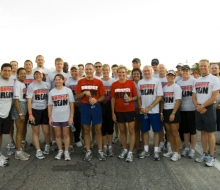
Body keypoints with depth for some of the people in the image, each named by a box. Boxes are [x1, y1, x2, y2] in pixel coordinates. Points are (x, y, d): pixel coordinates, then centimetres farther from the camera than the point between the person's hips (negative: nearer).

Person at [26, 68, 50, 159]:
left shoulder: (46, 85, 7)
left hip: (45, 110, 3)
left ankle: (47, 146, 31)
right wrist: (30, 114, -13)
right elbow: (29, 101, -7)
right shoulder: (31, 86, -5)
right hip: (35, 110, -3)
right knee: (36, 131, 5)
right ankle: (38, 151, 15)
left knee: (46, 131, 4)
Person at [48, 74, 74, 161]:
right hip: (55, 118, 2)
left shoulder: (68, 90, -3)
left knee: (66, 135, 8)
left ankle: (66, 152, 18)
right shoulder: (51, 92, 2)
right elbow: (50, 105, 4)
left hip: (66, 117, -2)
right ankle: (60, 151, 25)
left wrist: (71, 116, -7)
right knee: (58, 135, 11)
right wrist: (50, 117, 0)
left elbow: (71, 104, -3)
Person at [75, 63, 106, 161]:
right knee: (86, 130, 7)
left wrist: (96, 100, -19)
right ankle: (88, 151, 18)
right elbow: (77, 96, 3)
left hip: (96, 107, -1)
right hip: (84, 107, 1)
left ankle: (100, 151, 15)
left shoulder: (99, 82, 0)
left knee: (98, 130, 4)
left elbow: (103, 96, 0)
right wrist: (84, 93, -15)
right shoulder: (80, 82, 3)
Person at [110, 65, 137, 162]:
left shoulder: (131, 83, -4)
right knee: (122, 131, 13)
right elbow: (113, 99, 4)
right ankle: (124, 150, 28)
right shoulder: (114, 84, 1)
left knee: (131, 131, 1)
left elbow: (136, 96, 2)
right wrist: (113, 112, 2)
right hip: (119, 111, 2)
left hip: (130, 110, -2)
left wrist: (131, 99, -21)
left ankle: (130, 152, 9)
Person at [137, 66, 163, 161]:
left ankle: (156, 151, 10)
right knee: (144, 131, 9)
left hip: (154, 111, -3)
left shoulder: (157, 81, -2)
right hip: (143, 111, 3)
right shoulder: (140, 82, 9)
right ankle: (146, 150, 20)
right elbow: (139, 97, 11)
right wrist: (141, 108, -4)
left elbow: (159, 96, -7)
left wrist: (149, 107, -12)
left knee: (156, 131, 1)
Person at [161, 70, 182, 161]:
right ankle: (172, 150, 24)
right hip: (165, 111, 6)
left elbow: (178, 101, -13)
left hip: (174, 111, -6)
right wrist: (161, 112, 8)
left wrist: (173, 113, -19)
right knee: (169, 132, 12)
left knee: (175, 133, -1)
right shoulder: (164, 87, 12)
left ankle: (177, 153, 8)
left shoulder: (177, 87, -7)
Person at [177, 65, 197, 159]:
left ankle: (192, 149, 13)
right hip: (182, 109, 4)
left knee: (192, 130, 3)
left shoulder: (194, 81, -3)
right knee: (185, 130, 13)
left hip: (192, 109, -4)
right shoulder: (178, 83, 10)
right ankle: (186, 147, 25)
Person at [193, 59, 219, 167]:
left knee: (210, 132, -1)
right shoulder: (197, 81, 12)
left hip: (208, 108, -6)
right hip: (198, 109, 6)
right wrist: (197, 106, -6)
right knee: (203, 132, 12)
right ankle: (205, 154, 22)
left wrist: (202, 106, -14)